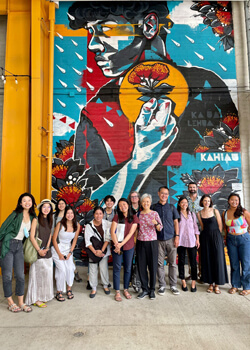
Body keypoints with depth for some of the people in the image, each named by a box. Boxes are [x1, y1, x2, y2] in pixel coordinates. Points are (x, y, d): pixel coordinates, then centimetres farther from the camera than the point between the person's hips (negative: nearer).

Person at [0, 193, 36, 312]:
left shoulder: (32, 217, 6)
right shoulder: (16, 214, -10)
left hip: (19, 246, 5)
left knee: (20, 275, 7)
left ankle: (21, 302, 18)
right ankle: (10, 303, 20)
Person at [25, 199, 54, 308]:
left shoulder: (49, 221, 11)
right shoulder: (36, 220, -8)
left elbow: (50, 236, 11)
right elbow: (32, 237, -11)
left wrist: (47, 248, -3)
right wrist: (39, 250, -12)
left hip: (47, 252, 6)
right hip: (38, 252, -6)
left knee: (47, 274, 9)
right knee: (38, 273, -1)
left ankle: (43, 296, 23)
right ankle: (36, 299, 11)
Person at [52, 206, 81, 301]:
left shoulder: (77, 225, -5)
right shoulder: (60, 224, -15)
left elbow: (75, 240, 3)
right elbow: (54, 239, -9)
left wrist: (70, 253, -4)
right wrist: (59, 254, -9)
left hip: (68, 249, 3)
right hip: (58, 249, -3)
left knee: (70, 268, -12)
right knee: (62, 269, -14)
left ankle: (69, 289, 9)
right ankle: (59, 292, 3)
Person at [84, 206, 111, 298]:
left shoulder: (106, 223, -7)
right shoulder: (89, 226, -8)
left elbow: (107, 238, -7)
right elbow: (87, 241, -7)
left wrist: (101, 250, -13)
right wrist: (95, 252, -14)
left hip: (104, 250, 0)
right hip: (93, 251, 0)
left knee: (104, 268, 0)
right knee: (93, 270, 3)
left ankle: (105, 286, 24)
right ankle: (94, 289, 21)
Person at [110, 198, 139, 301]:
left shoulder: (134, 218, 1)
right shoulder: (117, 217, 2)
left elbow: (131, 233, -7)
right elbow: (112, 231, -5)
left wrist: (121, 244, -14)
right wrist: (117, 244, -15)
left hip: (129, 247, 1)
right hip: (117, 246, 0)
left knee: (128, 268, 9)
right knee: (117, 268, 3)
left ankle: (126, 289, 25)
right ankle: (117, 291, 14)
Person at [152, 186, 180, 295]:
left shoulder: (172, 207, 7)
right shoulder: (154, 207, 5)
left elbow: (176, 222, 6)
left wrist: (177, 236, -2)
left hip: (171, 238, 1)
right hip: (159, 239, 0)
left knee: (172, 263, 5)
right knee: (160, 263, 5)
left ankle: (173, 285, 18)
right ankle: (161, 285, 17)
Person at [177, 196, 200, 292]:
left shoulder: (192, 214, 11)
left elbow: (196, 227, 12)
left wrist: (197, 239, 6)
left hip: (192, 241, 2)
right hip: (181, 241, -2)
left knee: (193, 262, 2)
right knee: (181, 261, 5)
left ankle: (193, 282, 14)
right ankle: (183, 282, 18)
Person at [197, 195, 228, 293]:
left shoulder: (215, 211, -2)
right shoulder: (199, 213, 3)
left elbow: (220, 225, 3)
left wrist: (216, 236, 4)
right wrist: (207, 235, 10)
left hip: (216, 236, -2)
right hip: (205, 237, 2)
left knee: (217, 259, -1)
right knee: (207, 260, 5)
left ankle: (217, 284, 10)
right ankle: (210, 283, 16)